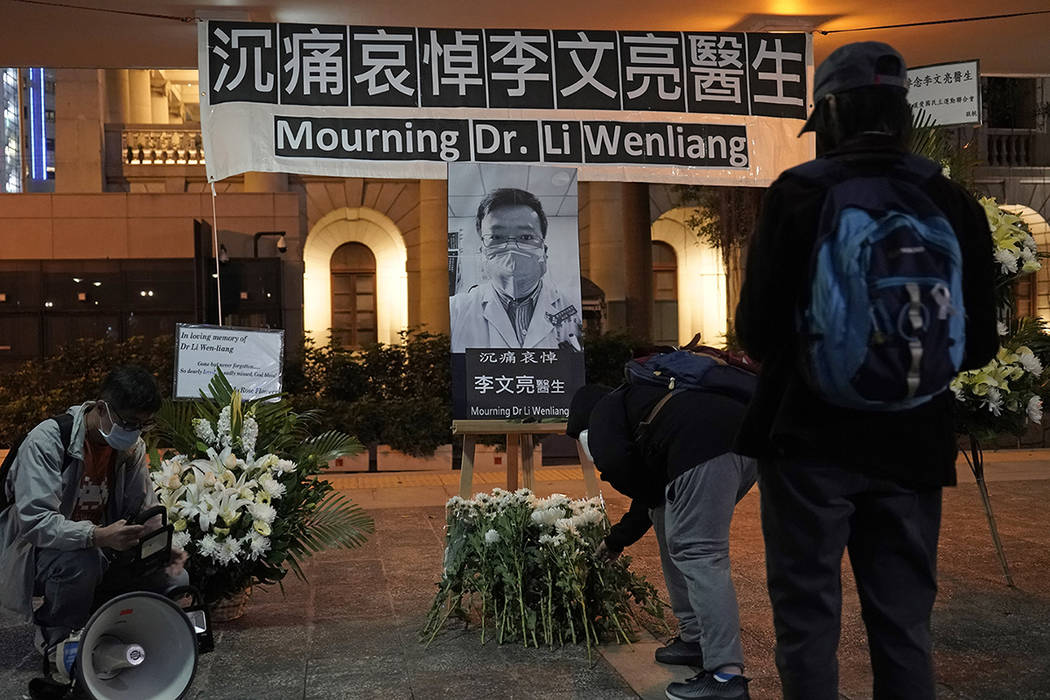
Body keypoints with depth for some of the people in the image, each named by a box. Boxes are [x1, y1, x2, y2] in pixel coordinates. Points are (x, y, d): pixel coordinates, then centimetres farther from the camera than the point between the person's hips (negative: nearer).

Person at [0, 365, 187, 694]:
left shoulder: (132, 446, -4)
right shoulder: (47, 441, -25)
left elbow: (144, 510, 2)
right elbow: (35, 520, -33)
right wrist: (98, 536, -48)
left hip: (99, 547, 6)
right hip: (37, 552, -6)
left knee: (174, 579, -11)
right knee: (79, 562, -39)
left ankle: (90, 616, 9)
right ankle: (56, 642, -9)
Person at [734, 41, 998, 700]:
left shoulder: (800, 194, -10)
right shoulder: (955, 206, 1)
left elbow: (757, 332, -9)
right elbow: (979, 346, 6)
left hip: (811, 438, -3)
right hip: (913, 447, 4)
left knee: (808, 619, 6)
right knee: (904, 626, 14)